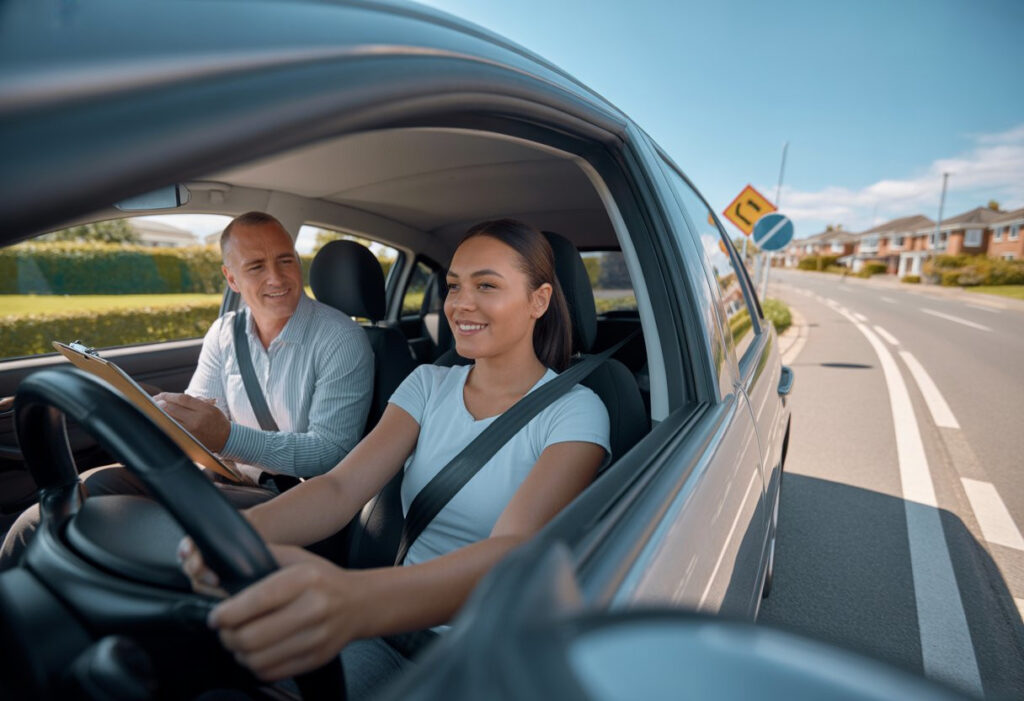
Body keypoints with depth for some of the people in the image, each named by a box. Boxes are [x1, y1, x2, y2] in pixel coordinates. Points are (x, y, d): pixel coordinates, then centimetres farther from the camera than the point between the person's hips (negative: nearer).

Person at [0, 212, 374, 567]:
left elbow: (331, 453, -19)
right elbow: (191, 423, 7)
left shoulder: (342, 339, -12)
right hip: (226, 477, 6)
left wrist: (228, 438, -30)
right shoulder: (224, 333, 8)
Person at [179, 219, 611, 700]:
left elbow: (516, 548, -28)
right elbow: (342, 488, -10)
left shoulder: (576, 411, -12)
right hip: (402, 628, 4)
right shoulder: (428, 385, 3)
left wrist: (357, 598, -46)